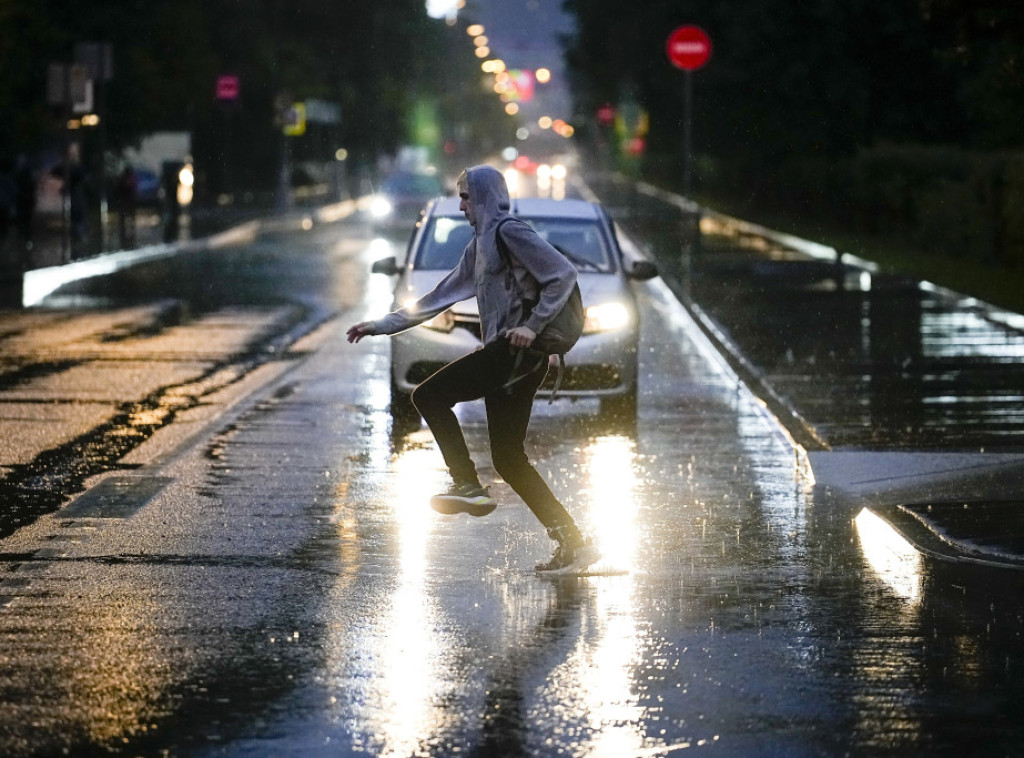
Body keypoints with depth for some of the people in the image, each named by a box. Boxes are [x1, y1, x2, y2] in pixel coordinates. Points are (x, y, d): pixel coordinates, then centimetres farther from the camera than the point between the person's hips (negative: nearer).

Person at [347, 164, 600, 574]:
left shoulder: (510, 233, -5)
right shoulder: (479, 245, 24)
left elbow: (564, 274, -14)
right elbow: (439, 297, 28)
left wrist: (533, 325, -18)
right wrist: (381, 325, 28)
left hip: (517, 349, -10)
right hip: (505, 356, 10)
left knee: (428, 395, -9)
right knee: (507, 458, 6)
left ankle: (467, 485, -13)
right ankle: (572, 543, 4)